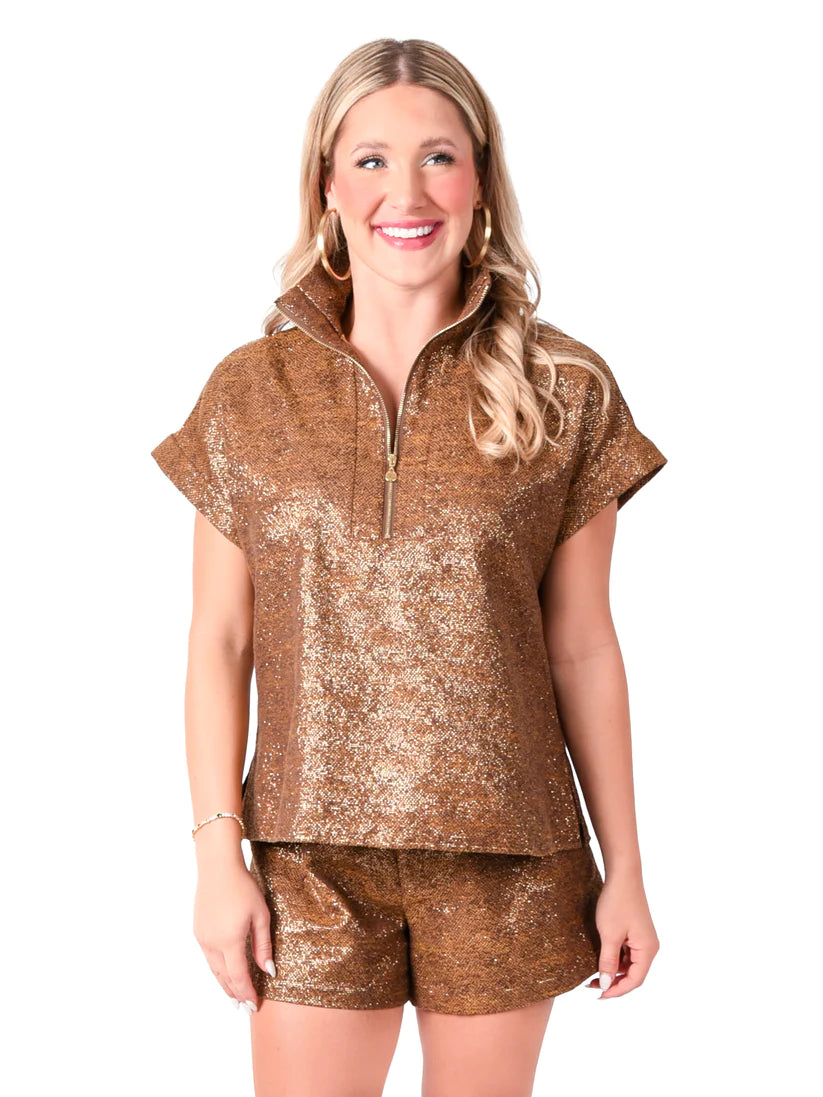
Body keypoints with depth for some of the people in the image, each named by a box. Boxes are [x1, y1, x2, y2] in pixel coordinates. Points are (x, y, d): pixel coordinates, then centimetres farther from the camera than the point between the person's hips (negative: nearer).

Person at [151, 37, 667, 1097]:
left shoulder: (565, 393, -1)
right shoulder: (249, 394, 0)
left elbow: (583, 648, 1)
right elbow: (218, 643, 2)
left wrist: (624, 870, 3)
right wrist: (218, 858, -3)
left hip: (505, 856, 0)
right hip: (311, 858, 0)